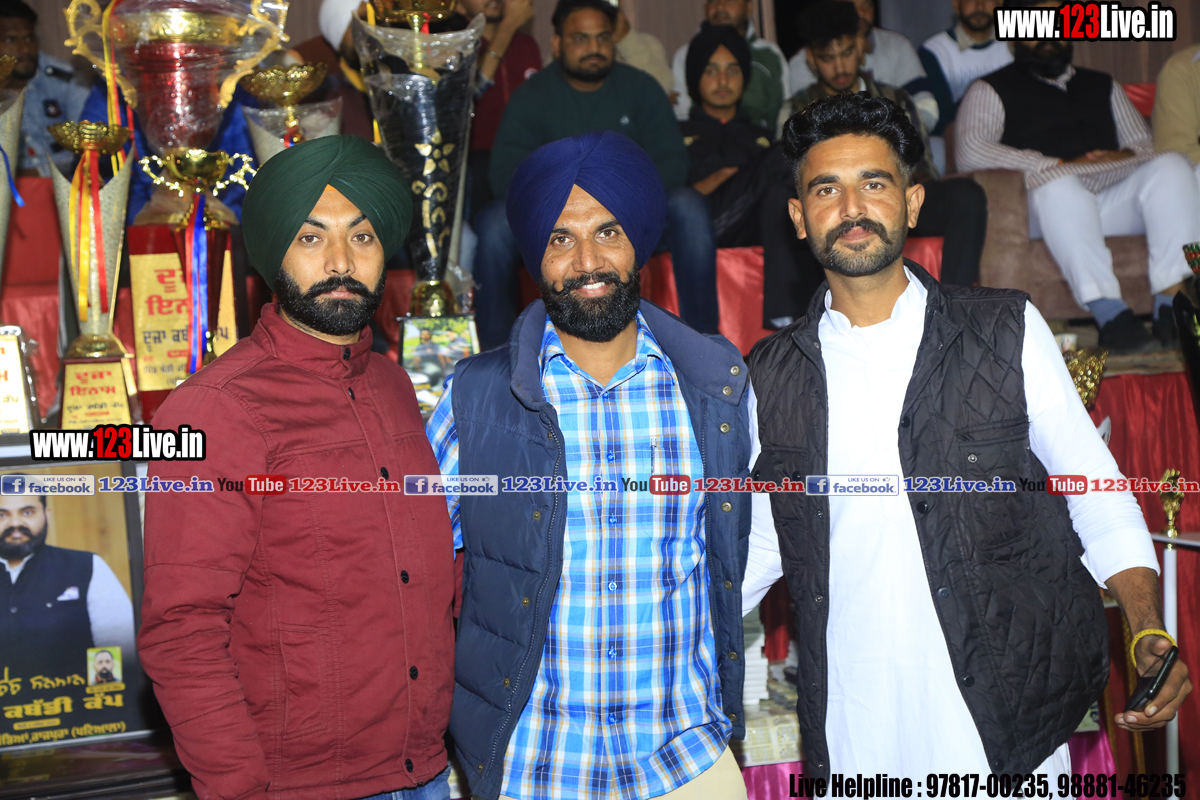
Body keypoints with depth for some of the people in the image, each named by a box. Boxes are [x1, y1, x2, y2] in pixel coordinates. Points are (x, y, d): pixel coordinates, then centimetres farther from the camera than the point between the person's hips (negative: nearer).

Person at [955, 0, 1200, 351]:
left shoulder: (1103, 86, 31)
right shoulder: (991, 90, 13)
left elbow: (1145, 145, 25)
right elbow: (970, 153, -6)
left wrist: (1126, 158, -2)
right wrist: (1059, 164, -10)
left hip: (1116, 198, 5)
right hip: (1051, 206, -5)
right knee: (1057, 183, -38)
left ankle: (1172, 302, -33)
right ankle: (1109, 312, -43)